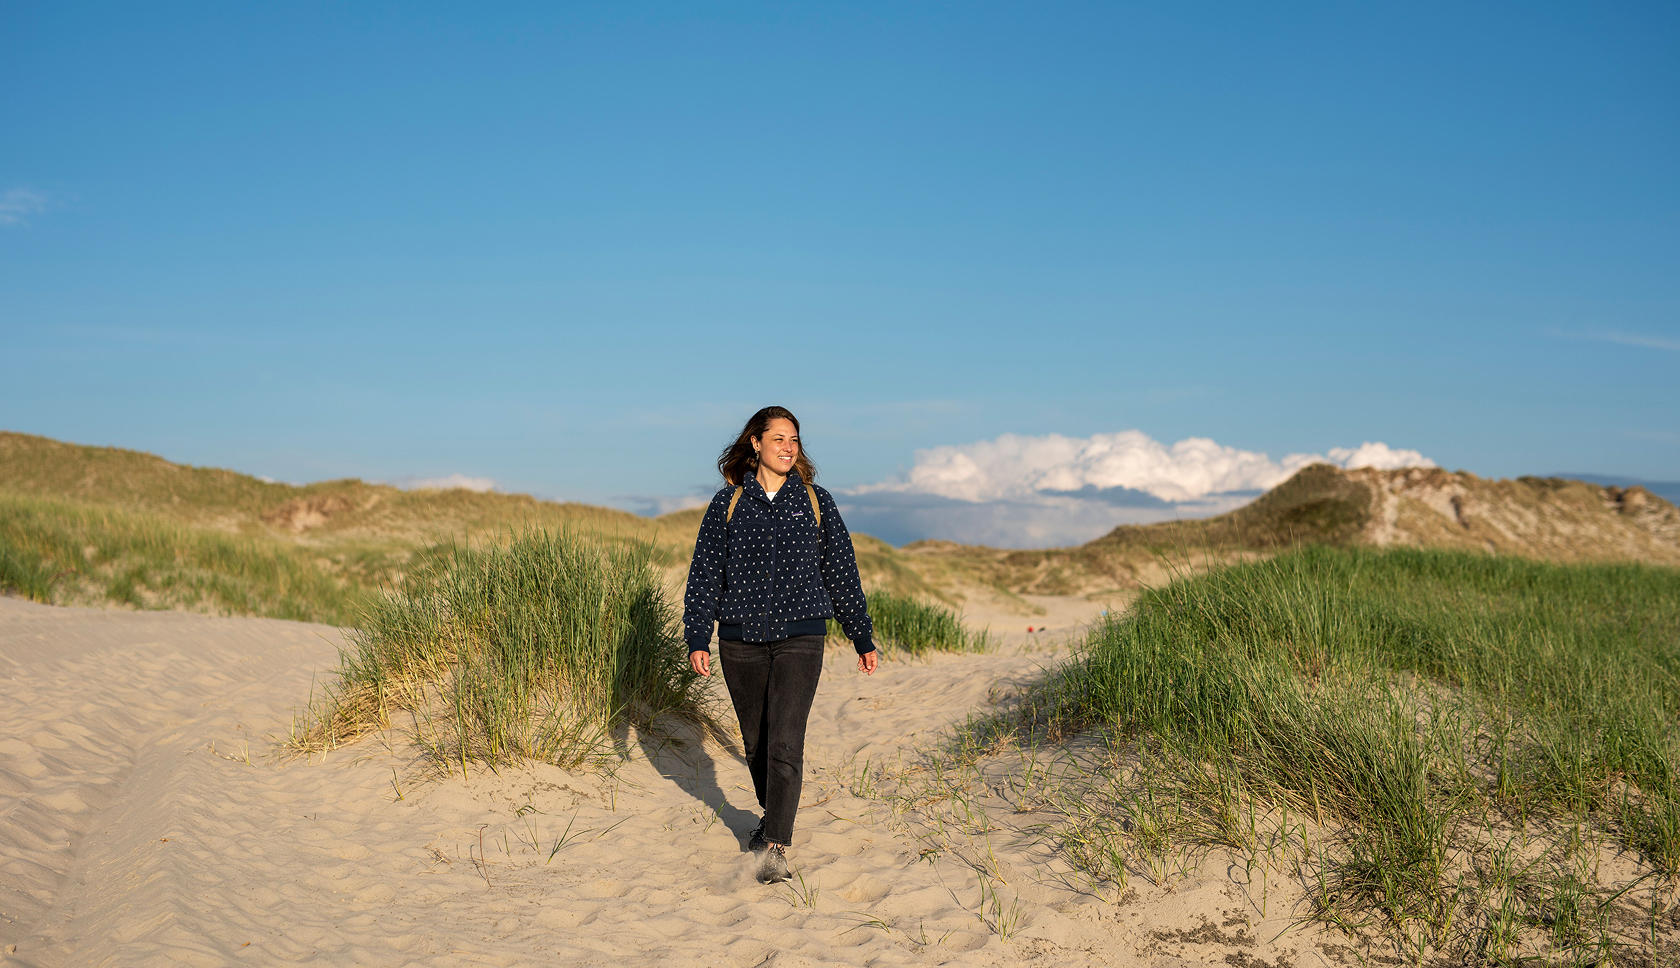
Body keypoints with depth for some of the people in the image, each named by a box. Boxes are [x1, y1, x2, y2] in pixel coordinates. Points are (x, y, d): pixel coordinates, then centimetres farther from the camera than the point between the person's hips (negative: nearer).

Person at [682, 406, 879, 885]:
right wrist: (697, 638, -2)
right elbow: (705, 572, 6)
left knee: (785, 742, -12)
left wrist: (863, 638, 11)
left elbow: (842, 572, 9)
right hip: (740, 638, 2)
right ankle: (773, 816, 35)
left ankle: (776, 847, -7)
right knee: (755, 739, 12)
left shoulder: (815, 502, 5)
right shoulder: (728, 503, 4)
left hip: (800, 636, -2)